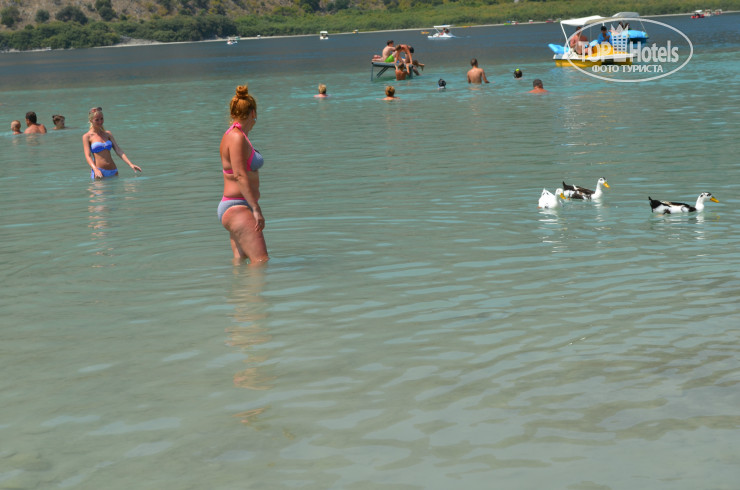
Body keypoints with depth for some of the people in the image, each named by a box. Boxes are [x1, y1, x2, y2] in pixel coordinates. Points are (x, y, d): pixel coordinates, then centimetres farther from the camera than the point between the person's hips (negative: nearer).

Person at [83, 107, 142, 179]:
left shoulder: (108, 134, 15)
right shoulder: (87, 137, 3)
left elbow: (118, 151, 9)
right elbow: (88, 156, -8)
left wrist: (131, 164, -5)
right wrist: (96, 170, -26)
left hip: (113, 171, 4)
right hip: (99, 171, -4)